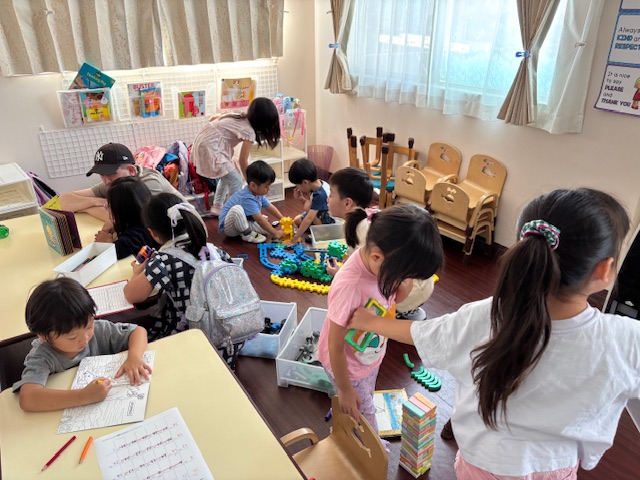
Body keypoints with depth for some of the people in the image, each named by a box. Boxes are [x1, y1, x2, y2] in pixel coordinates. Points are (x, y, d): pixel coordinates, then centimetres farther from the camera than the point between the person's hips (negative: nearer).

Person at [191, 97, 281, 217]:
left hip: (203, 142, 9)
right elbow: (243, 160, -9)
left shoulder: (238, 116, 9)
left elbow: (213, 118, 18)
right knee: (236, 181, -1)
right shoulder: (249, 131, -15)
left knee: (227, 175, 23)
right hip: (210, 148, -9)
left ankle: (217, 207, 32)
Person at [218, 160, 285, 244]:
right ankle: (247, 234, -19)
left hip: (243, 223, 8)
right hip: (228, 227, -8)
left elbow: (270, 207, 10)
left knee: (267, 228, -10)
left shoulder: (258, 194, -3)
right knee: (237, 209, -38)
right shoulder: (248, 199, -31)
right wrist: (276, 233, -29)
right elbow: (260, 220, -32)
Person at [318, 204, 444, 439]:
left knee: (364, 405, 30)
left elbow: (392, 300, -3)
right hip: (348, 364, -6)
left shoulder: (381, 263, -22)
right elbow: (335, 346, -27)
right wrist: (344, 388, -13)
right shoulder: (349, 287, -41)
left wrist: (405, 283, -25)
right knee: (363, 412, 19)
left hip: (372, 355, 7)